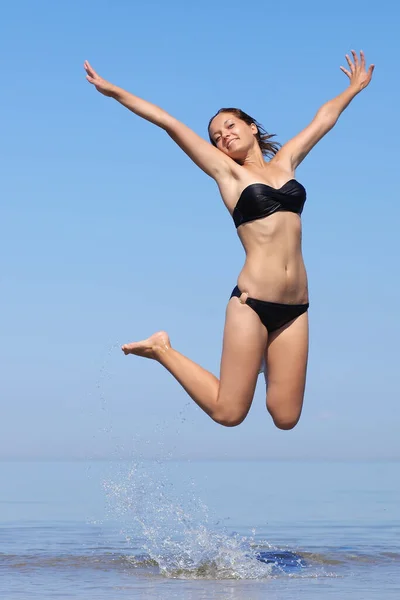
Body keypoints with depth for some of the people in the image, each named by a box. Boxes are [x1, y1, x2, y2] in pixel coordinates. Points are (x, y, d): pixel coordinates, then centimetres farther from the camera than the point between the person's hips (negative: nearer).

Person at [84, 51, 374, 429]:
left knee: (285, 419, -1)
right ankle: (161, 350, 17)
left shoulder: (285, 161, 17)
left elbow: (324, 118, 30)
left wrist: (355, 87, 41)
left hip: (296, 307, 4)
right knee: (228, 413, -4)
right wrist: (115, 92, 1)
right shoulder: (227, 172, 6)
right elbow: (170, 124, 2)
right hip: (252, 302, -4)